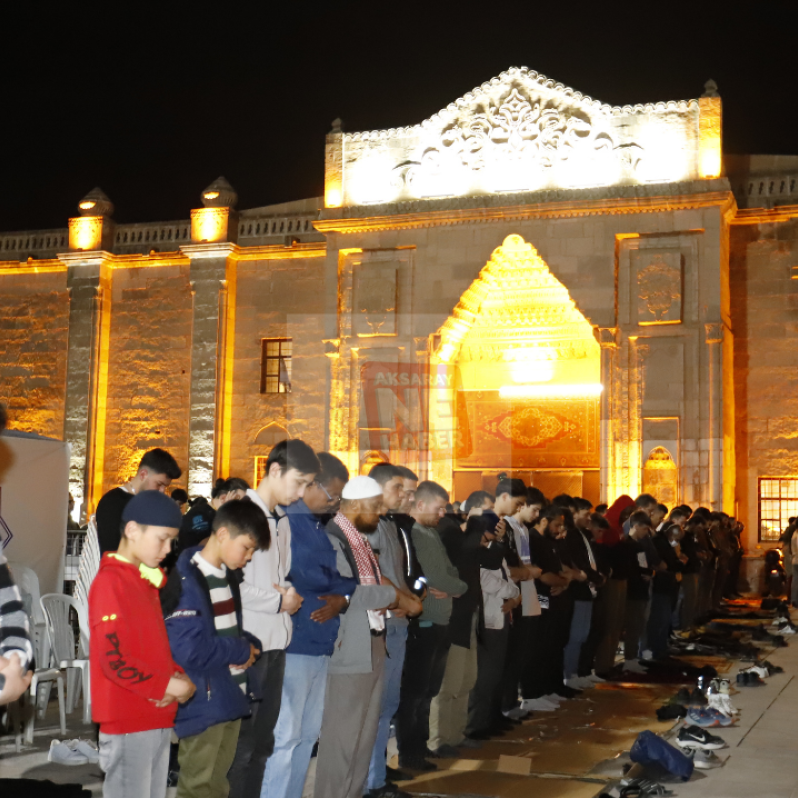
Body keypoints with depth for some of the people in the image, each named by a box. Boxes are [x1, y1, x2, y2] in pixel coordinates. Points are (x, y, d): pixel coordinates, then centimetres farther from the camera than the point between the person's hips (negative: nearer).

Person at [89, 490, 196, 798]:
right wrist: (166, 685, -13)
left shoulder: (146, 581, 14)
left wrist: (179, 675, 0)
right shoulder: (110, 582, -13)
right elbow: (114, 660, -20)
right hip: (127, 723, -9)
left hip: (157, 719, 9)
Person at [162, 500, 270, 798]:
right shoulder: (186, 582, -19)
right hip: (203, 704, -9)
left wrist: (250, 645, -1)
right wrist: (242, 651, -14)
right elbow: (190, 650, -28)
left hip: (230, 698, 9)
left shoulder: (227, 577, 11)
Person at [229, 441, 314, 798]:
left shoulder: (281, 519, 13)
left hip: (275, 641, 8)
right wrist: (279, 601, -11)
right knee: (240, 742, -2)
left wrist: (290, 595, -2)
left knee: (261, 741, 14)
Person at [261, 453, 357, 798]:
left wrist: (342, 598, -5)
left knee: (308, 735, 15)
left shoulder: (321, 526, 14)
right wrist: (336, 587, -5)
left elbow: (345, 577, 14)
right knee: (285, 737, -4)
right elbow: (304, 577, -19)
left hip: (321, 644, 8)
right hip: (294, 644, -8)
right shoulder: (283, 521, -11)